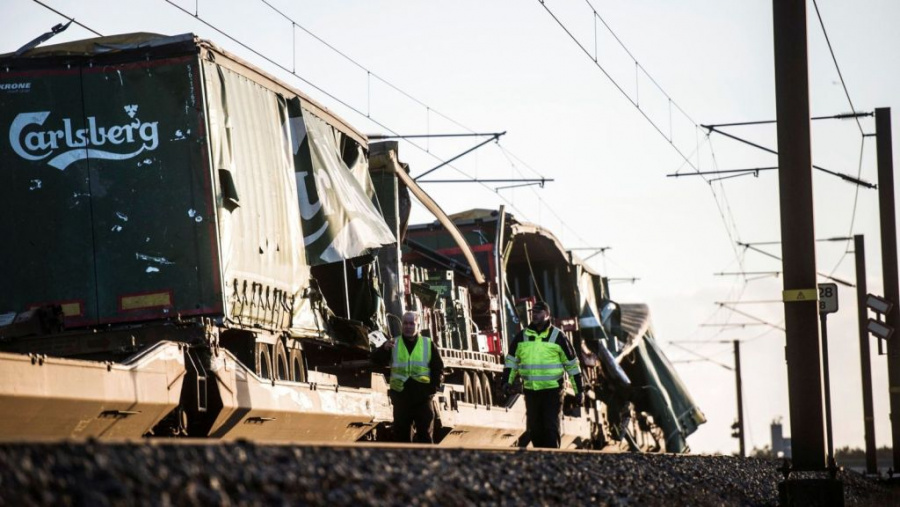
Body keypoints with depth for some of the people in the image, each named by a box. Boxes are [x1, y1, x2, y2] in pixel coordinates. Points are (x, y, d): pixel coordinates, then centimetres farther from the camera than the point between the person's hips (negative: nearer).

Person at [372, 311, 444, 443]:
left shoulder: (428, 344, 5)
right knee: (401, 435, 6)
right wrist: (384, 349, -28)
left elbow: (438, 370, 7)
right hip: (401, 397, 1)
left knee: (426, 436, 1)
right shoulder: (393, 344, 6)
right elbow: (377, 360, -7)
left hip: (423, 398, -1)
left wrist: (433, 387, -8)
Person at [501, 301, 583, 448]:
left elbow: (572, 364, 3)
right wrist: (507, 381, 0)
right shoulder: (522, 336, 8)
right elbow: (511, 360, 15)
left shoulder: (558, 336, -1)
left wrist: (579, 390, 3)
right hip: (531, 391, 4)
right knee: (534, 429, 8)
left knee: (551, 428, -9)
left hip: (552, 390, -4)